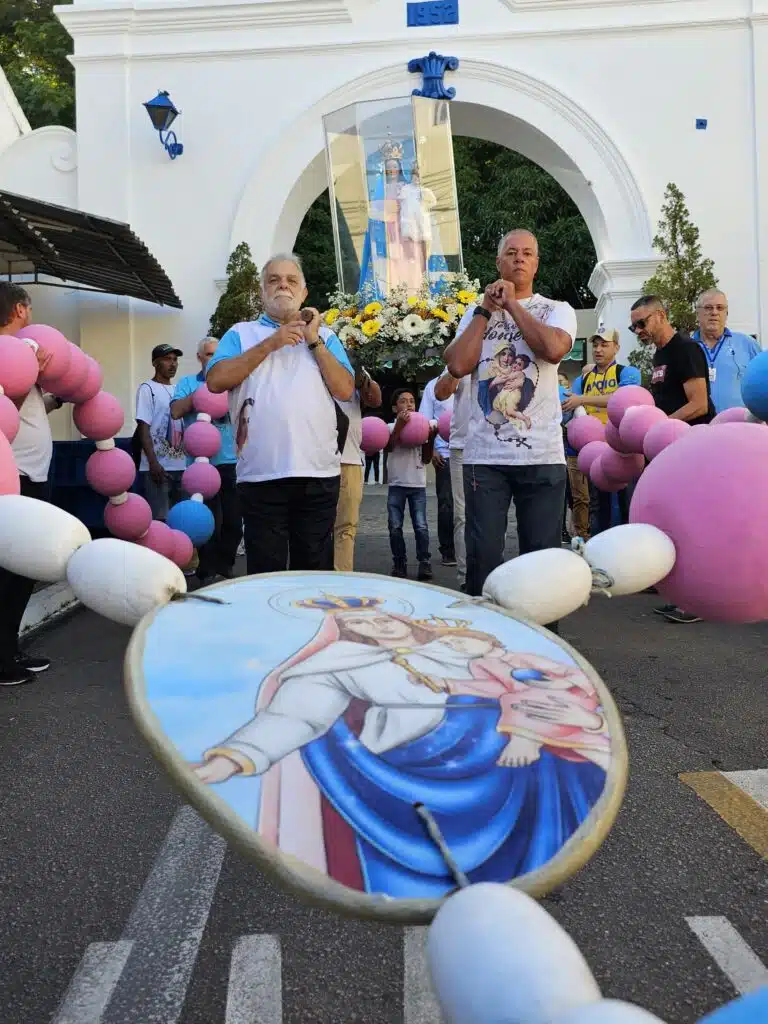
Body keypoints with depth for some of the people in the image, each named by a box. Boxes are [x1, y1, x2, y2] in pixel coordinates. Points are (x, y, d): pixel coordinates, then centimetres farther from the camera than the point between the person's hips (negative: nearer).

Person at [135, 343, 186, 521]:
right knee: (158, 520, -8)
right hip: (158, 466, -7)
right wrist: (153, 462, -19)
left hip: (180, 466, 7)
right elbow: (143, 428, -10)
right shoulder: (147, 388, -4)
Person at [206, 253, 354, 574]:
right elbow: (216, 380, -6)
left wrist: (314, 341, -2)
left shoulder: (324, 336, 14)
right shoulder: (241, 333, 10)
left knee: (316, 570, 10)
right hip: (260, 475, -1)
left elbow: (345, 390, 2)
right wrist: (270, 344, -7)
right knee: (265, 574, 4)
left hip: (318, 473, 2)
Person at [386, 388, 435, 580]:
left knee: (421, 526, -7)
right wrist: (400, 423, -22)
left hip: (418, 485, 1)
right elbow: (389, 446, -17)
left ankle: (424, 562, 3)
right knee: (395, 528, 1)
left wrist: (431, 438, -7)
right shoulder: (391, 427, 4)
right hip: (397, 485, 0)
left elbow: (426, 459, 6)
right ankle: (399, 563, 12)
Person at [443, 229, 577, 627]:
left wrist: (512, 304, -3)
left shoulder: (556, 310, 9)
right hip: (484, 455, 1)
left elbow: (554, 348, -14)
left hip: (542, 455, -1)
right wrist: (486, 309, 1)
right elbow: (458, 365, -3)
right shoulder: (475, 314, 14)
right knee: (482, 555, 1)